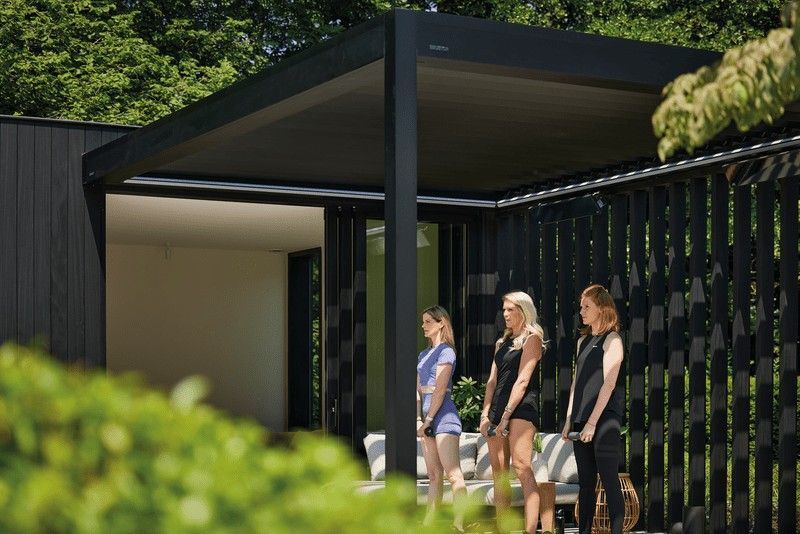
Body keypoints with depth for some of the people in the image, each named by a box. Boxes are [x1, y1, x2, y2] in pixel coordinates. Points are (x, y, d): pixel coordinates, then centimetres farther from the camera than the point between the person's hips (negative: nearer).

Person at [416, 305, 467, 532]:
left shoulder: (445, 352, -5)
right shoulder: (423, 355, 19)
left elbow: (440, 390, -12)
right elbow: (418, 390, 13)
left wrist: (428, 419, -12)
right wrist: (418, 419, 1)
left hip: (443, 414, -9)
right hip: (428, 416, 9)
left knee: (453, 474, -13)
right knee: (433, 474, 10)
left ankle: (458, 525, -18)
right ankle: (428, 523, 13)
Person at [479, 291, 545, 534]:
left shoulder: (532, 338, -1)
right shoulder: (502, 343, 23)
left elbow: (522, 380, -10)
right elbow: (492, 380, 17)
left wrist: (506, 415, -16)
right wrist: (486, 413, 4)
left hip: (521, 405, -8)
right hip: (498, 406, 8)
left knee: (521, 465, -20)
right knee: (499, 472, 5)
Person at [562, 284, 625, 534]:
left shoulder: (611, 340, -4)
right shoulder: (583, 340, 17)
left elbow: (608, 384, -12)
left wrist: (593, 422, -16)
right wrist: (569, 419, 11)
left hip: (604, 417, -7)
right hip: (582, 419, 7)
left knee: (609, 480, -7)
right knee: (585, 481, 8)